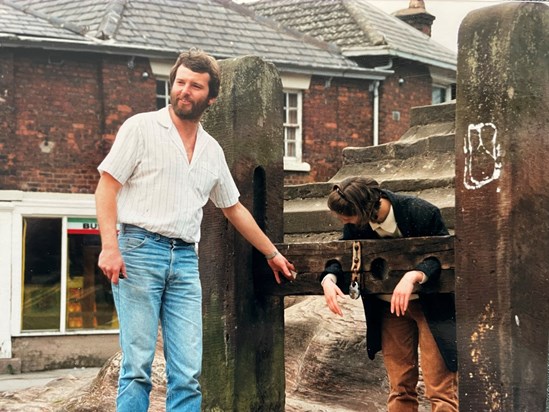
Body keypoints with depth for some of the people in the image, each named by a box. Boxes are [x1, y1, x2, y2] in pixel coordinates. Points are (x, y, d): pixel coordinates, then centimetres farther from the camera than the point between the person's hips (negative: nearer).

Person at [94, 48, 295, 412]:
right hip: (139, 249, -5)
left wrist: (272, 253, 31)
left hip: (186, 259, 5)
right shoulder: (142, 127, 3)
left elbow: (234, 209, 29)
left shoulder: (212, 150, 18)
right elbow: (106, 187, -2)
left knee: (189, 372, -3)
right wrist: (109, 246, -14)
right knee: (138, 365, -8)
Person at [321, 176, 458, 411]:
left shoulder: (420, 213, -24)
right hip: (389, 306, 5)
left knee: (440, 390, -8)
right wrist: (329, 279, -29)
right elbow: (342, 256, -6)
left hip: (431, 305, -5)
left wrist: (413, 276, -40)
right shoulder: (356, 224, -7)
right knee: (400, 389, 10)